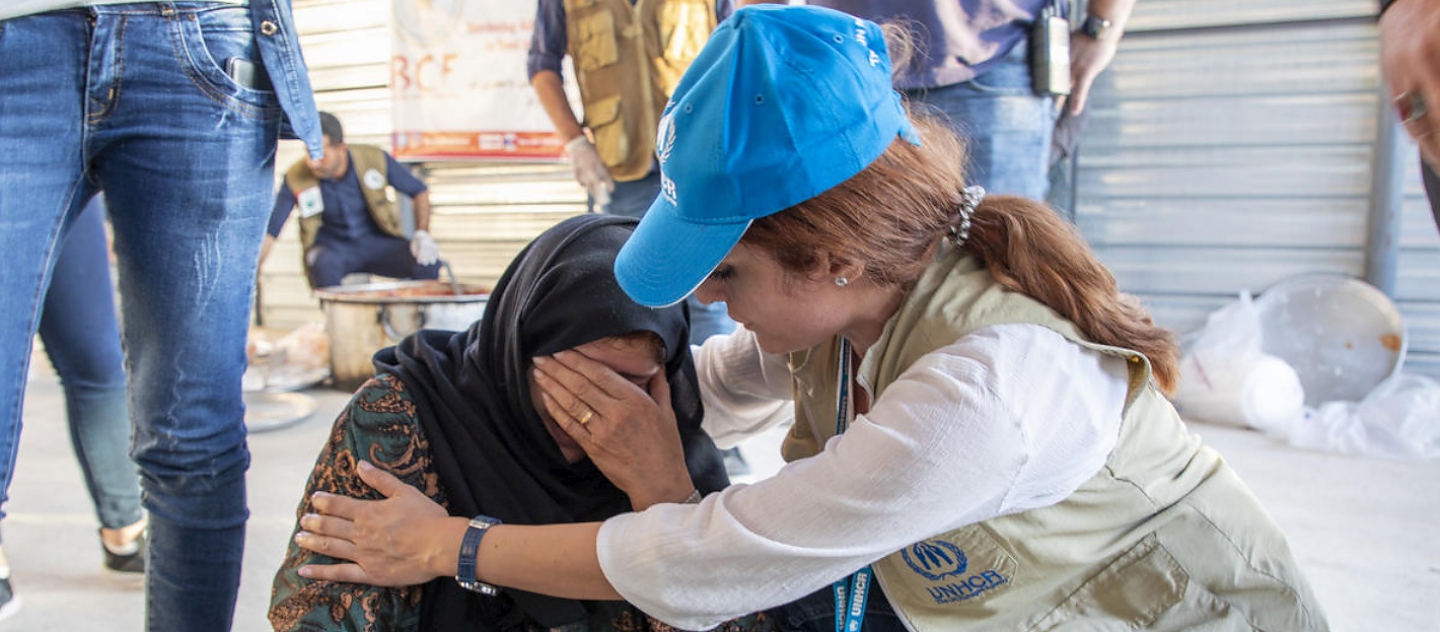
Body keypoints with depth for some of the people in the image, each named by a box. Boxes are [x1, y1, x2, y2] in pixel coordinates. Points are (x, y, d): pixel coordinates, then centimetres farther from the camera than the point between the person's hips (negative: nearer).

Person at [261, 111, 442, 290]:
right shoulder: (295, 178, -15)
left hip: (379, 242, 1)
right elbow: (269, 232, -15)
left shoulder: (375, 159, -15)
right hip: (332, 248, -1)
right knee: (325, 266, -38)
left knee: (428, 264, -28)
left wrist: (422, 234, -17)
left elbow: (419, 191, -3)